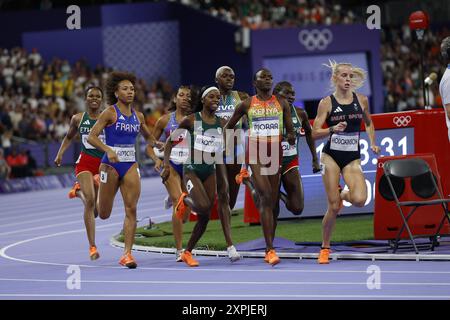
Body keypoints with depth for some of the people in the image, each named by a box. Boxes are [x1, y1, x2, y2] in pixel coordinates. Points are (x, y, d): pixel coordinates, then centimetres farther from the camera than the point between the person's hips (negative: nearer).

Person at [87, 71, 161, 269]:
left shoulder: (138, 116, 9)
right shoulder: (110, 113, -7)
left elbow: (148, 138, 24)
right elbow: (91, 137, -12)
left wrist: (162, 145, 4)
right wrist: (108, 150, -27)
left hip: (131, 166, 4)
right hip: (111, 164, -4)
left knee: (131, 210, -9)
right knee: (104, 214, 6)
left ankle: (127, 253, -8)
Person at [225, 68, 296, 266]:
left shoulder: (281, 103, 8)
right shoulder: (247, 104, 3)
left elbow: (290, 129, 13)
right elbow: (229, 127, 13)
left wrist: (291, 137, -8)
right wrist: (228, 148, 6)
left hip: (275, 155, 3)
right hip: (255, 155, -3)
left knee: (271, 202, 7)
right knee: (266, 198, -17)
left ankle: (269, 249, 17)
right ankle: (270, 250, -21)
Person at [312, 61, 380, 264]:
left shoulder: (361, 100, 4)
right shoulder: (326, 102, -4)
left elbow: (368, 123, 22)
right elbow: (315, 133, -5)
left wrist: (373, 143, 8)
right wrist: (332, 129, -23)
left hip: (352, 158, 2)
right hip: (331, 156, -2)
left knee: (359, 200, -20)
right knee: (333, 207, -6)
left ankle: (342, 194, 18)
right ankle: (325, 248, 14)